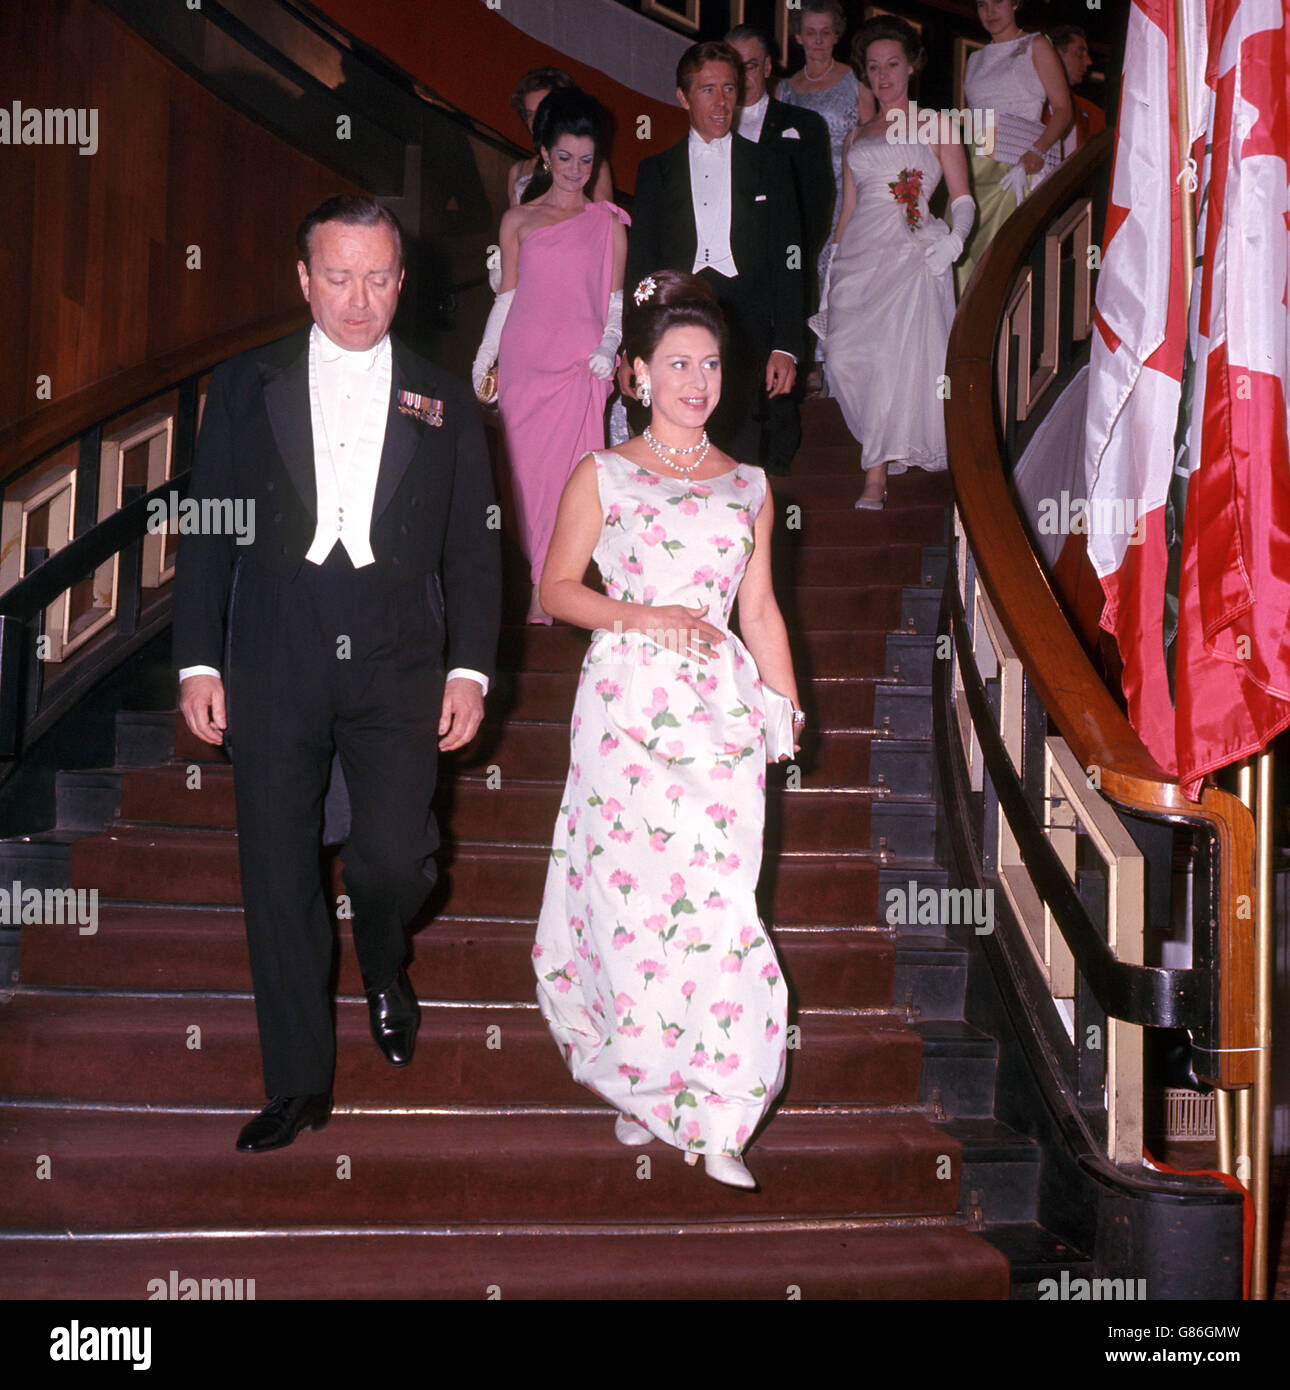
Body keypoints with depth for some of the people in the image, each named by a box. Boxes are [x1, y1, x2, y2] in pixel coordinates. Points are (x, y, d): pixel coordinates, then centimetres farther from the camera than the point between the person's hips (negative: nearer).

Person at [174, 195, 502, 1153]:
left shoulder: (443, 402, 9)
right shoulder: (246, 388, 8)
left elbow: (473, 550, 8)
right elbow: (207, 532, 7)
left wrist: (470, 669, -1)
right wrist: (198, 661, 0)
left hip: (396, 663, 0)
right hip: (273, 664, 1)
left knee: (397, 858, -9)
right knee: (279, 877, 3)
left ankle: (386, 968, 29)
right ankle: (300, 1083, 18)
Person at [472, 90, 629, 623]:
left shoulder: (609, 223, 8)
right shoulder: (518, 220, 10)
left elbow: (617, 299, 9)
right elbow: (506, 295, 13)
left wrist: (609, 346, -7)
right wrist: (483, 360, 10)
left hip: (580, 364, -2)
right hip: (524, 360, 2)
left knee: (564, 469, -8)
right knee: (527, 468, 1)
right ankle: (542, 574, 11)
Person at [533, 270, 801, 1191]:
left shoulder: (748, 485, 14)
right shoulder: (602, 476, 6)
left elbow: (760, 610, 15)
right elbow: (558, 589, 4)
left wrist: (789, 709, 9)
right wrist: (646, 617, -9)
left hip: (721, 708, 2)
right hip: (627, 704, -2)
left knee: (720, 895, -5)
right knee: (633, 891, -2)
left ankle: (713, 1120, 3)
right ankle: (644, 1085, 20)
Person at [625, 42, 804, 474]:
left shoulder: (769, 164, 12)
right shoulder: (655, 171, 13)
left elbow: (788, 261, 7)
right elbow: (640, 265, 12)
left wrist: (786, 347, -3)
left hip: (748, 341, 0)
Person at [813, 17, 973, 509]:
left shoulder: (935, 127, 10)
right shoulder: (859, 136, 22)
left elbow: (963, 199, 5)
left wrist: (955, 238, -16)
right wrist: (830, 275, 12)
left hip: (913, 251, -4)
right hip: (859, 255, 4)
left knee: (896, 353, -18)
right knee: (845, 356, -14)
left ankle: (876, 478, -16)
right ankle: (890, 452, 3)